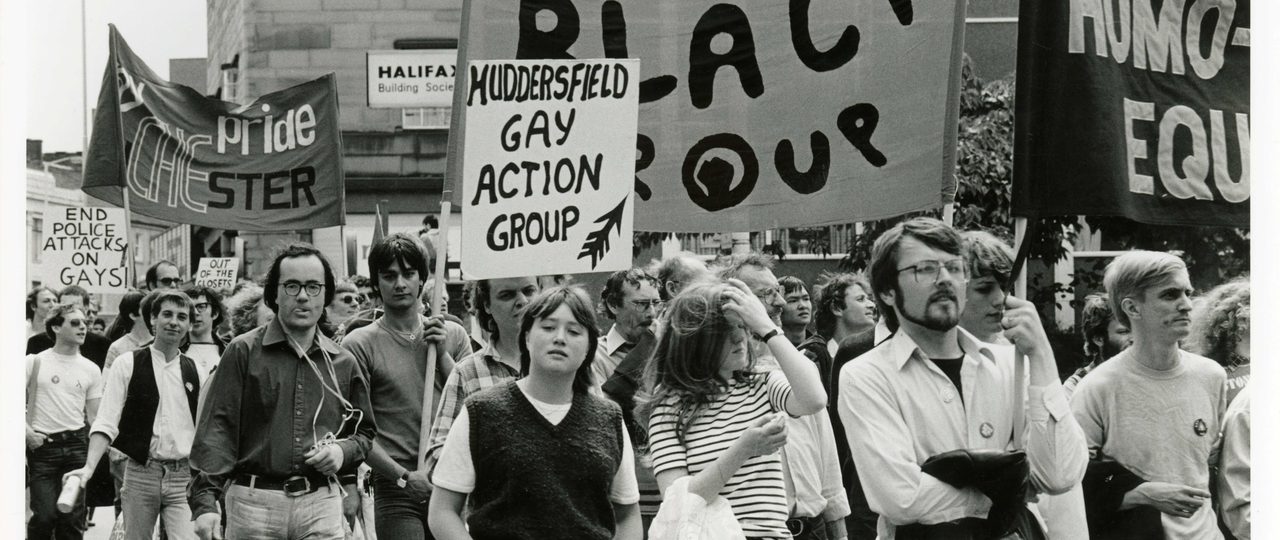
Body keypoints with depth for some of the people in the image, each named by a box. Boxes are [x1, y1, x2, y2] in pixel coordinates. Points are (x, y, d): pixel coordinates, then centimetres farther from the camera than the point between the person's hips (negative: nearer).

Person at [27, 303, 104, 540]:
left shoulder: (91, 369, 9)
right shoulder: (35, 362, 2)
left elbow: (94, 418, 12)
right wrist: (27, 432, -10)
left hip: (77, 446, 2)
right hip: (42, 446, -2)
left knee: (73, 516, 2)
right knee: (45, 514, -8)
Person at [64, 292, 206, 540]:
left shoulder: (196, 372, 8)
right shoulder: (127, 364, 1)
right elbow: (106, 422, -4)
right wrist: (89, 467, -16)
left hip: (183, 476, 1)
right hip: (140, 473, -1)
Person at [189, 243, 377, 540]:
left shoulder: (343, 363, 11)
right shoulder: (243, 352, 1)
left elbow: (365, 432, 22)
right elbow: (217, 427, -6)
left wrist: (343, 451, -1)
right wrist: (204, 500, -16)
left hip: (322, 505, 2)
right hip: (254, 504, -2)